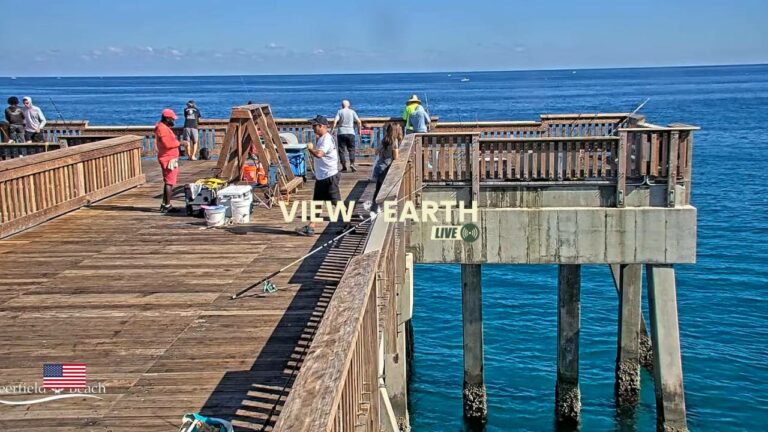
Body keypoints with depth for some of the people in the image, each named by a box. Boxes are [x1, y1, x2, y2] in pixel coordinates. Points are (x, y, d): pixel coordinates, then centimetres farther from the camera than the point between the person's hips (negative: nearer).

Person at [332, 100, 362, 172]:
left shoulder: (340, 112, 2)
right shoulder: (352, 111, 6)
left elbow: (335, 121, -11)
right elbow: (358, 121, -1)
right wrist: (359, 129, 11)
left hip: (341, 133, -1)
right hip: (351, 133, 1)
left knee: (341, 150, 4)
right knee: (351, 149, 10)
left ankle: (344, 167, 1)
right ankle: (352, 163, -10)